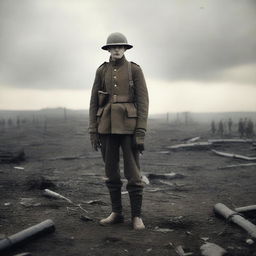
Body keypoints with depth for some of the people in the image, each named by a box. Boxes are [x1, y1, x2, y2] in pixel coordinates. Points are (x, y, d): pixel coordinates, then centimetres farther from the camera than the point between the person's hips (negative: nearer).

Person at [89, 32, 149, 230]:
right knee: (111, 172, 8)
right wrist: (93, 131, 2)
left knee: (132, 173, -4)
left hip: (128, 126, -3)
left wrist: (141, 132, -13)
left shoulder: (135, 70, -1)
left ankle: (137, 216, 7)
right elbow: (94, 102, 8)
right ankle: (116, 213, 19)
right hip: (107, 126, 3)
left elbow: (143, 101, -5)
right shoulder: (102, 71, 8)